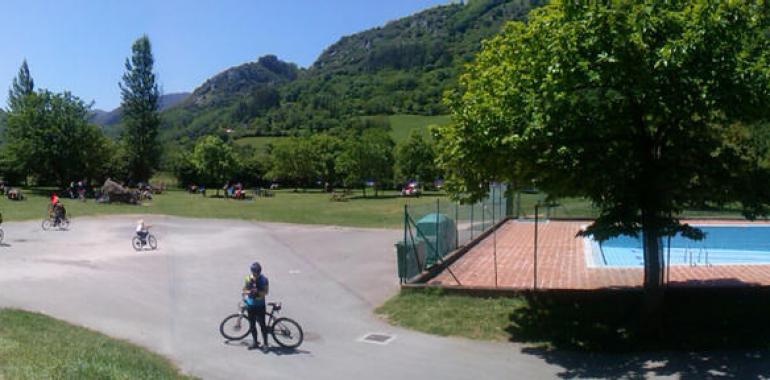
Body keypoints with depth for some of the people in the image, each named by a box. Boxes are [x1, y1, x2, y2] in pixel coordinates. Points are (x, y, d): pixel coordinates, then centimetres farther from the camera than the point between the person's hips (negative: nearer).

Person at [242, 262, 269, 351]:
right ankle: (255, 342, 24)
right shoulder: (248, 279, 1)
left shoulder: (264, 280, -6)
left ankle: (265, 343, 5)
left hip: (260, 305, -3)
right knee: (252, 324, 9)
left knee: (262, 324, -4)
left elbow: (265, 292, -8)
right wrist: (249, 292, -16)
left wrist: (258, 292, -26)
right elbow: (244, 290, 6)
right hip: (250, 305, 3)